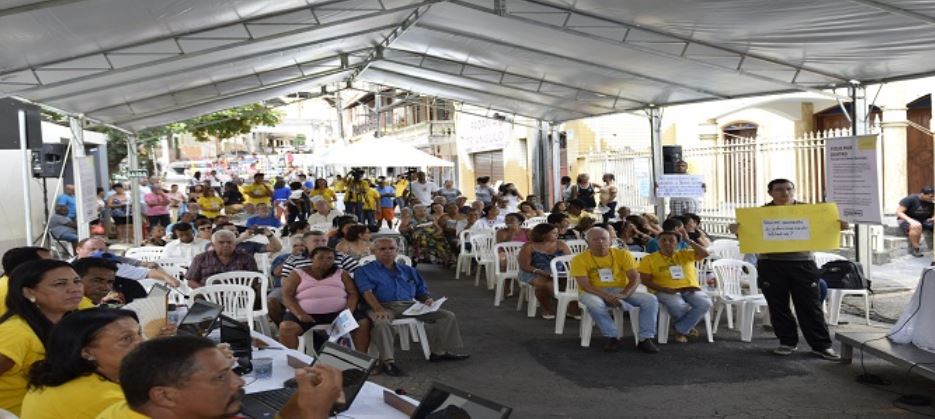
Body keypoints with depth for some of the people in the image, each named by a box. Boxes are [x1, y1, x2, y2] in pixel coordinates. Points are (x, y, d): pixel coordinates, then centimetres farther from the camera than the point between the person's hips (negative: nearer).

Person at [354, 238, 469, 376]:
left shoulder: (408, 270, 24)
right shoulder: (364, 271, 8)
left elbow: (421, 291, 22)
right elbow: (367, 293, -8)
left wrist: (428, 300, -4)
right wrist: (379, 310, -28)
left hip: (410, 305, 5)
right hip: (384, 306, -4)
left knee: (447, 316, -6)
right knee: (381, 323, -42)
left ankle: (438, 351, -1)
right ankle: (388, 361, -36)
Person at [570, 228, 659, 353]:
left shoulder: (623, 254, -1)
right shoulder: (580, 259, -7)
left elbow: (635, 278, -6)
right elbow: (585, 285, -15)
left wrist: (623, 294, -25)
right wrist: (606, 296, -30)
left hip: (621, 291, 2)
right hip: (594, 293, -2)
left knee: (650, 299, -20)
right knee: (593, 303, -39)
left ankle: (645, 339, -17)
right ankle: (613, 337, -23)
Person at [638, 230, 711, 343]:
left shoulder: (685, 254, 13)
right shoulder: (649, 259, 5)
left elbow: (704, 254, -2)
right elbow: (645, 280, -1)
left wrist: (688, 240, -4)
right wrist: (665, 289, -14)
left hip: (690, 289, 3)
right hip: (664, 292, -3)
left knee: (705, 304, -29)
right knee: (677, 305, -37)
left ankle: (681, 329, -10)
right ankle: (687, 327, -1)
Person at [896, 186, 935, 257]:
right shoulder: (910, 199, -15)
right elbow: (899, 212, -14)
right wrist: (910, 220, -28)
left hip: (924, 221, 5)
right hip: (907, 220, -5)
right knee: (916, 226, -39)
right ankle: (915, 248, -22)